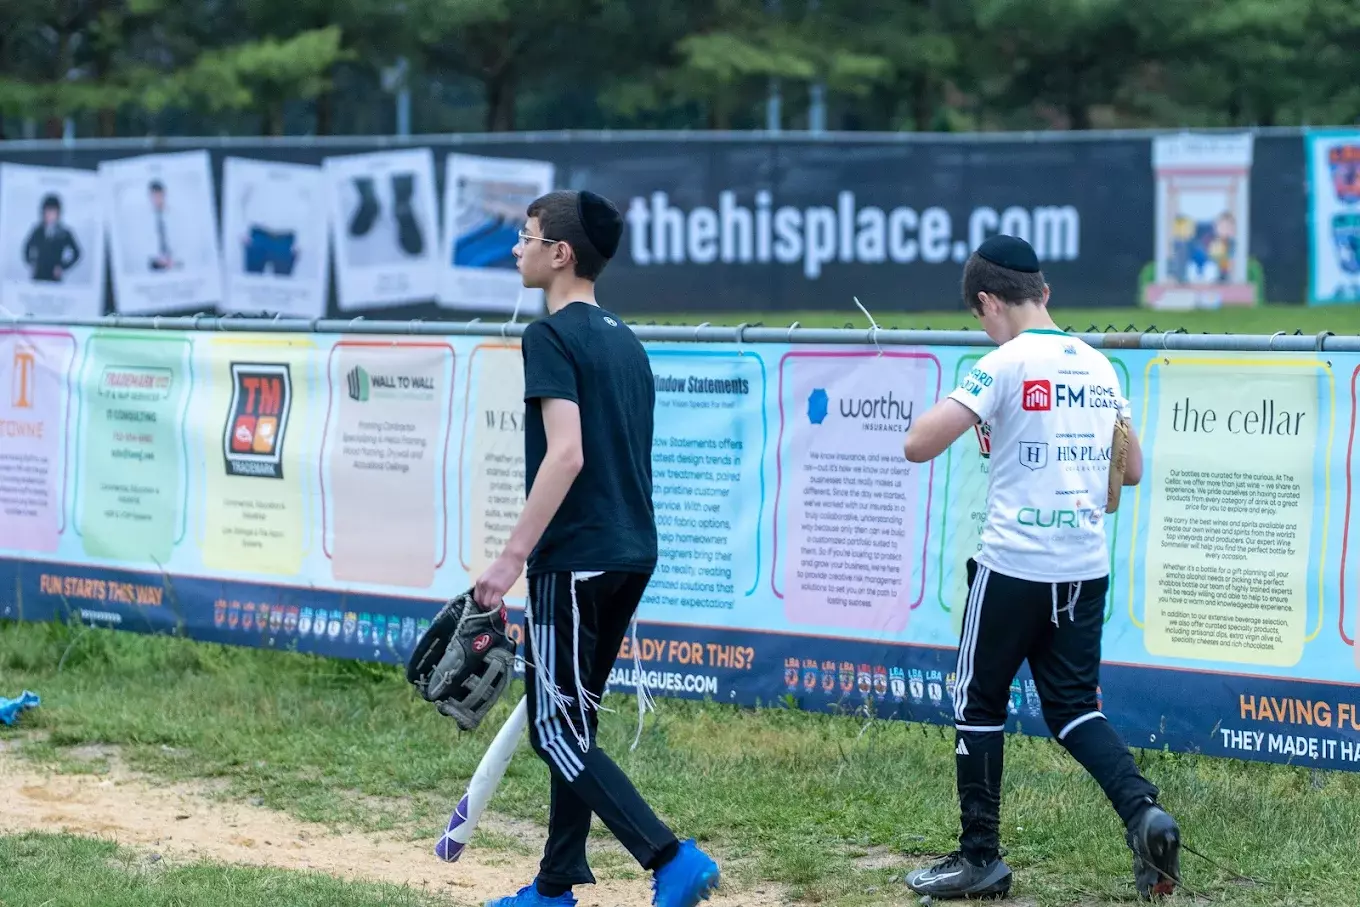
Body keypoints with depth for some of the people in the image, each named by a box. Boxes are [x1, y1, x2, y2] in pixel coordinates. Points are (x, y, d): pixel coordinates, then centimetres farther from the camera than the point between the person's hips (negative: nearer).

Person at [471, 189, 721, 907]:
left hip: (574, 558, -9)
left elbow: (567, 454, -22)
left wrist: (513, 556, -22)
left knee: (557, 731, -4)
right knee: (570, 723, 16)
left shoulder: (552, 337, -12)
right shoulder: (625, 341, 15)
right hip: (633, 552, 9)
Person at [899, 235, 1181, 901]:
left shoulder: (1007, 364, -11)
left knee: (979, 703, 10)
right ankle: (1142, 811, -10)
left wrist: (955, 410, 3)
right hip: (1086, 568, 6)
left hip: (1013, 565, -6)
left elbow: (917, 445, -17)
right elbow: (1131, 470, 18)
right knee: (1073, 708, 13)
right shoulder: (1098, 367, 9)